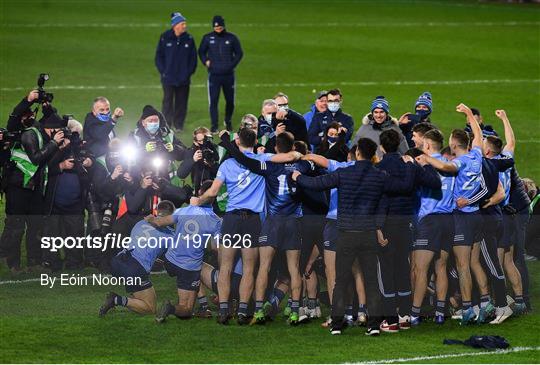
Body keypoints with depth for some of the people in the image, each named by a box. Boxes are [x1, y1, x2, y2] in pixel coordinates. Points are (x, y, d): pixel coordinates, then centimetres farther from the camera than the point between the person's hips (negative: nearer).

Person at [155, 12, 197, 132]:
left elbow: (193, 58, 8)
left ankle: (179, 125, 18)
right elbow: (159, 56, 2)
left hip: (184, 78, 2)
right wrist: (163, 71, -5)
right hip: (168, 78, -2)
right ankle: (166, 125, 9)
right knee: (168, 101, 1)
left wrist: (189, 72, -1)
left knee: (181, 102, 7)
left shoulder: (189, 39, 1)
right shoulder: (165, 38, -4)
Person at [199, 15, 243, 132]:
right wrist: (206, 62, -1)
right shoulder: (208, 38, 3)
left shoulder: (231, 38, 1)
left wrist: (232, 64, -4)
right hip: (214, 74, 0)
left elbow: (239, 53, 9)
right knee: (213, 101, -4)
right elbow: (201, 52, 16)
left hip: (229, 74, 0)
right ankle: (214, 126, 3)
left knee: (230, 101, 8)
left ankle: (228, 122, 29)